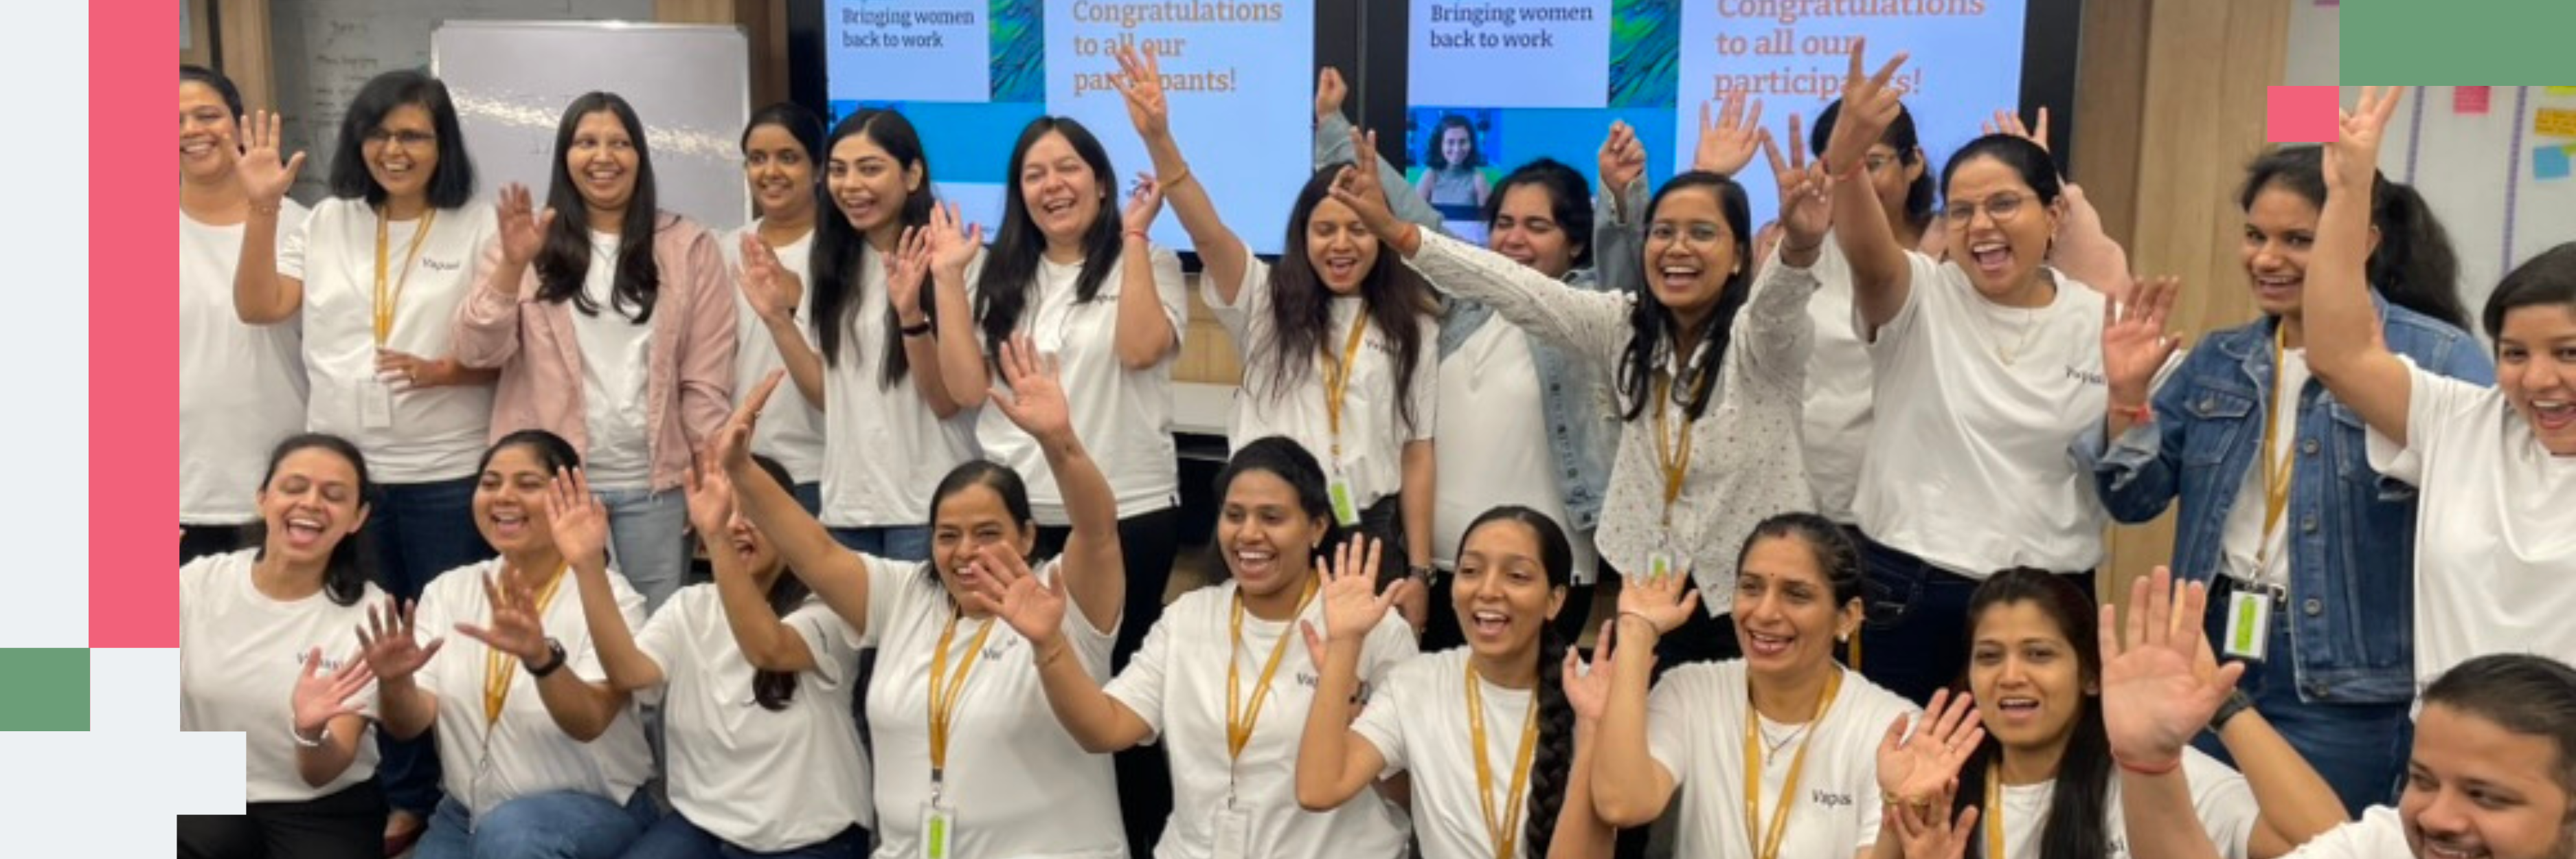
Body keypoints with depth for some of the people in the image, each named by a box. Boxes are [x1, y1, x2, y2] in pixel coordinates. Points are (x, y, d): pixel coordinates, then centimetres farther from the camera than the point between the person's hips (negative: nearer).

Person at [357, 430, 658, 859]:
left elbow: (589, 724, -24)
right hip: (467, 812, 4)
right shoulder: (449, 590, 3)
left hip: (590, 808, -4)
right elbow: (409, 724, -6)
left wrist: (539, 655, -42)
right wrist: (394, 680, -28)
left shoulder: (609, 596, -11)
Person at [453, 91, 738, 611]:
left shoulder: (689, 246, 3)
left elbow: (707, 380, 1)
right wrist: (513, 265, -17)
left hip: (654, 485, 0)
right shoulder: (528, 242, 6)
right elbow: (477, 353, -4)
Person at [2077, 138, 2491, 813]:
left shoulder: (2438, 356, -8)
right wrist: (2126, 397, -7)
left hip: (2339, 688, -5)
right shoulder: (2218, 360, 7)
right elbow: (2134, 501, 8)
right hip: (2210, 658, 5)